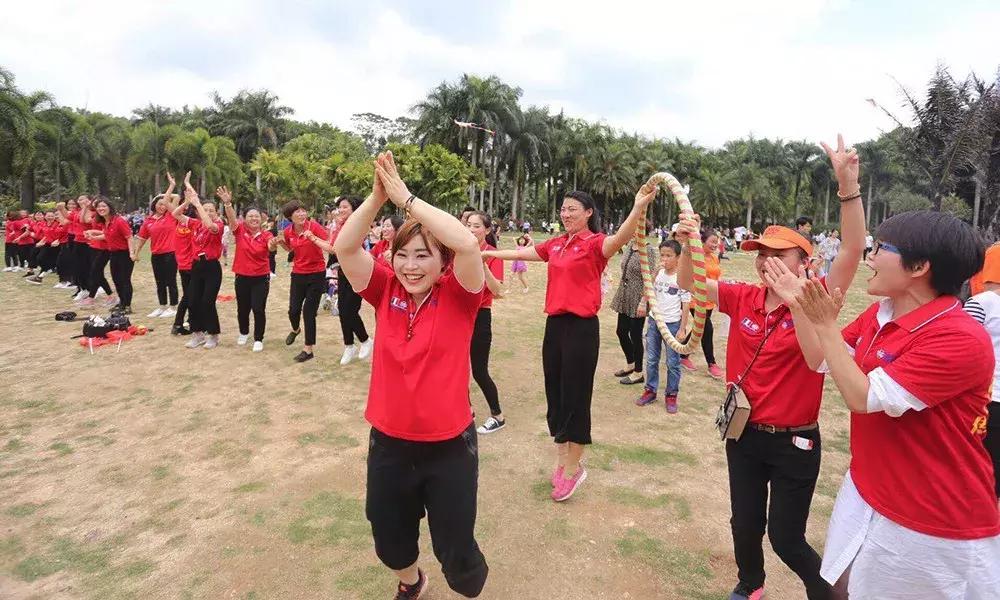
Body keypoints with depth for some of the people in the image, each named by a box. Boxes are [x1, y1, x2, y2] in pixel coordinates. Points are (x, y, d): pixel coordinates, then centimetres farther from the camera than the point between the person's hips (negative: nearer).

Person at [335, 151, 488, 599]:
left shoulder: (457, 298, -12)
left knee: (456, 553, 13)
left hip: (449, 445, -3)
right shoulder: (386, 293, -2)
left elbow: (468, 245, -29)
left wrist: (406, 197, -25)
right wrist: (378, 195, -22)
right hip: (388, 442, 4)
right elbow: (344, 247, -13)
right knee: (390, 542, 25)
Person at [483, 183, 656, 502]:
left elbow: (620, 238, -31)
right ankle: (562, 460, 33)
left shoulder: (595, 243, -9)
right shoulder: (555, 244, 10)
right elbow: (520, 253, 21)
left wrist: (638, 207, -49)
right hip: (555, 324, 7)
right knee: (555, 394, 15)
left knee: (575, 397, 2)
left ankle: (574, 467, 21)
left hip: (582, 328, -7)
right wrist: (485, 253, 28)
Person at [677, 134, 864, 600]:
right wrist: (688, 246, -20)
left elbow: (852, 254, -26)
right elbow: (690, 285, -1)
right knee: (745, 524, 21)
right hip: (744, 433, 4)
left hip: (794, 442, -4)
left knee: (786, 538, 9)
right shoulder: (744, 299, -4)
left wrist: (848, 183, -35)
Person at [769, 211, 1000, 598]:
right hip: (869, 493, 8)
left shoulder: (961, 340, -25)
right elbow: (820, 361, 9)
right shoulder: (879, 314, 0)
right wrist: (798, 305, -3)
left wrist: (825, 324, -26)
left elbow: (863, 397, -27)